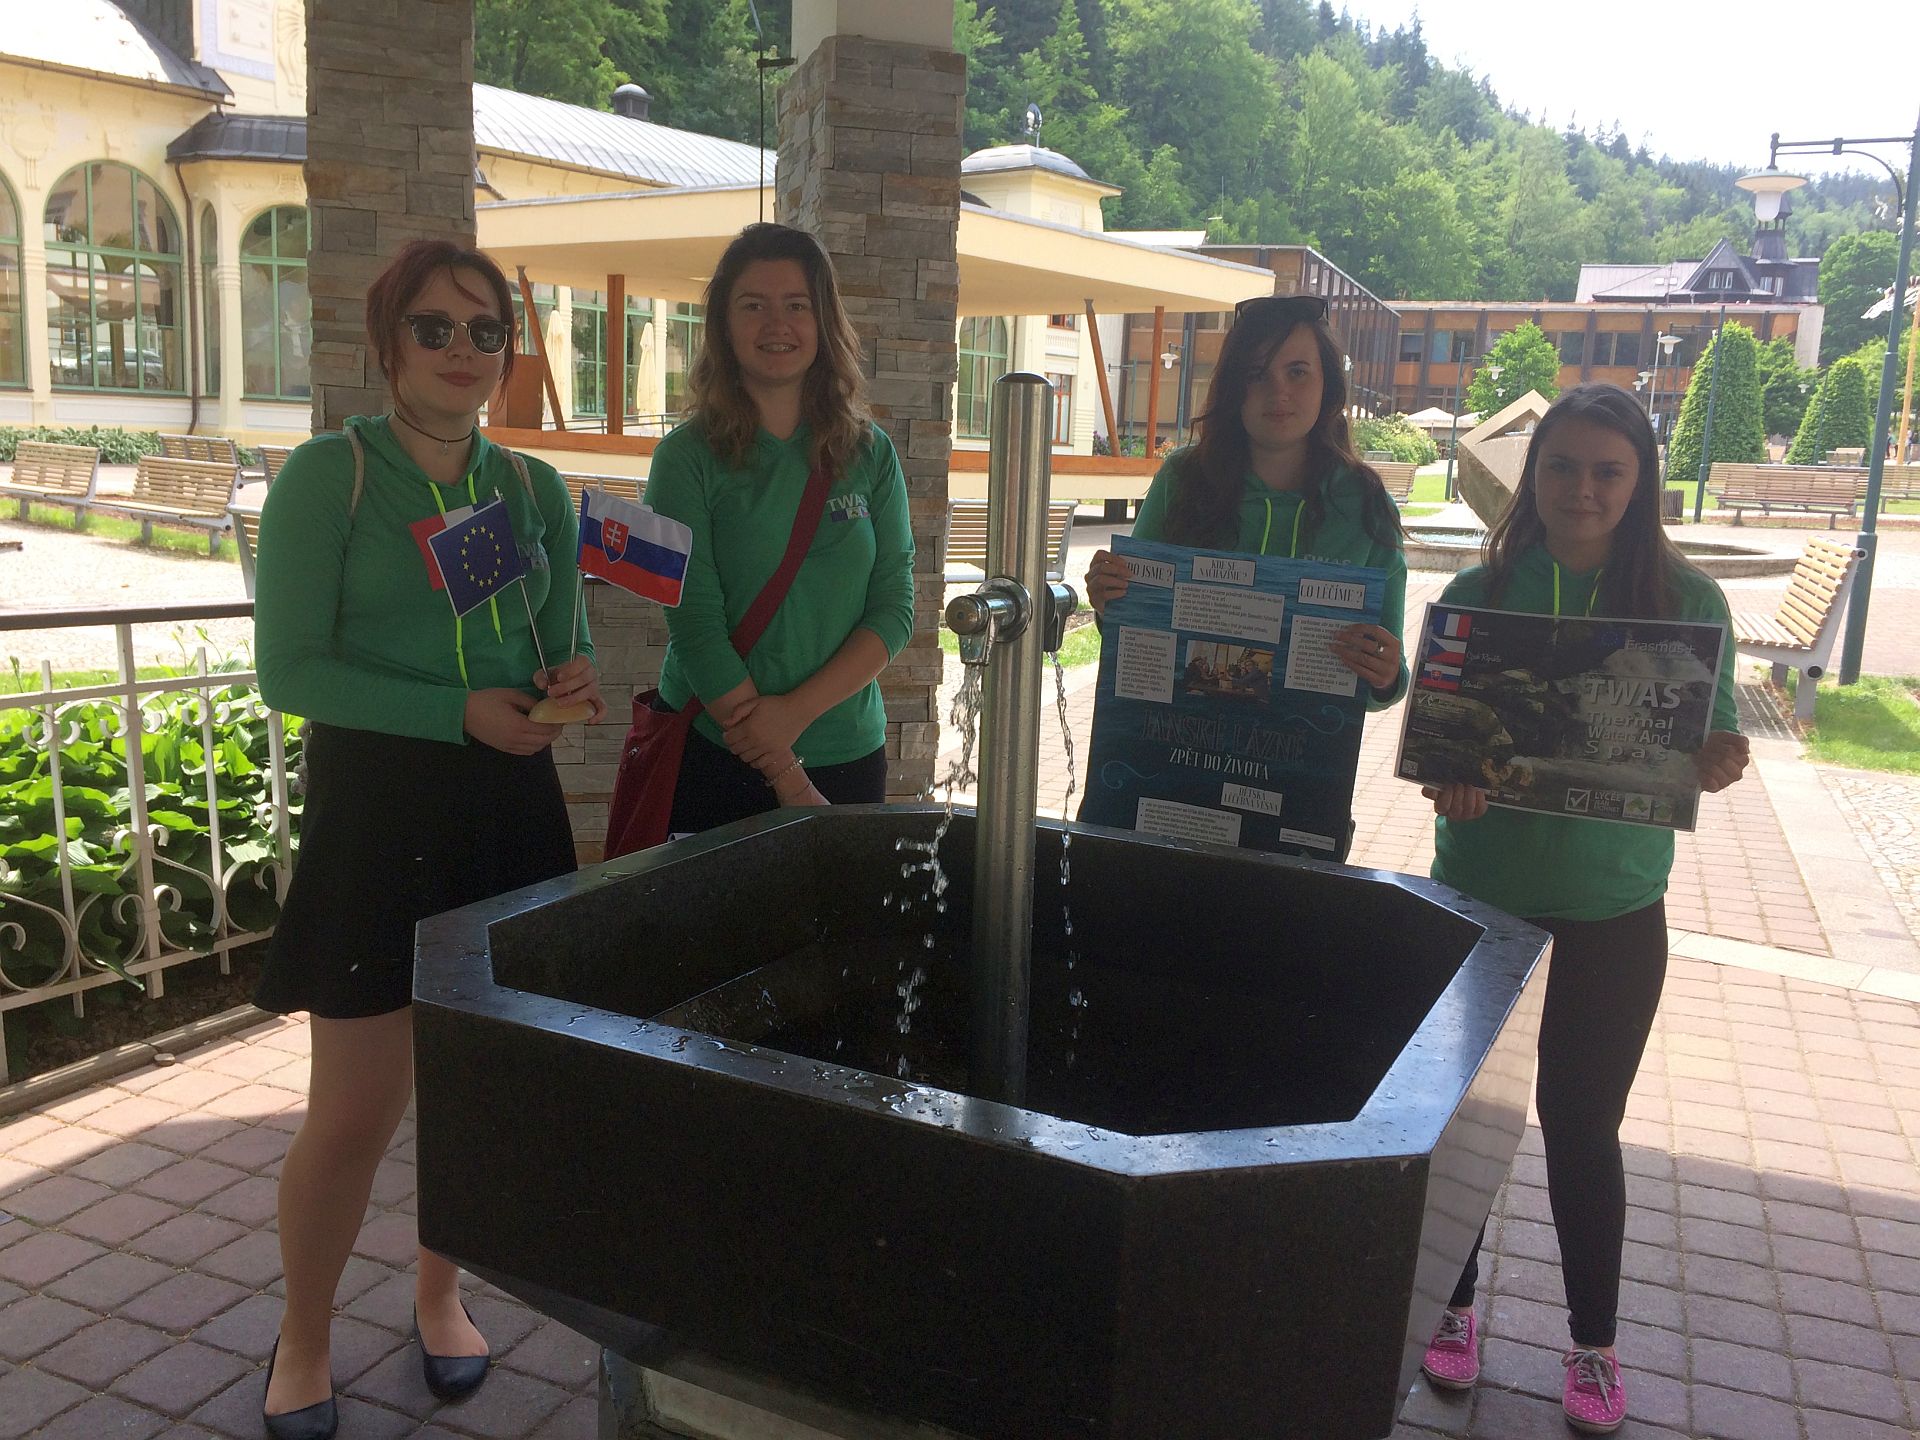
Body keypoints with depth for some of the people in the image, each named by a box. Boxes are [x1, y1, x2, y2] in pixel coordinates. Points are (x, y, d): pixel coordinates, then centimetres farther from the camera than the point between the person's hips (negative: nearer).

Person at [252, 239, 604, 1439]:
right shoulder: (329, 475, -6)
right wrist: (464, 713, -19)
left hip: (511, 808, 4)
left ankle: (441, 1293, 38)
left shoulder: (534, 489, 7)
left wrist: (575, 680, -9)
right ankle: (303, 1339, 27)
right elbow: (291, 670, -11)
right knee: (357, 1110, 1)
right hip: (377, 809, -4)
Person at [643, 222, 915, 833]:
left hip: (849, 756, 3)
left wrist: (797, 710, -17)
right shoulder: (687, 457, -6)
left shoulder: (871, 455, 3)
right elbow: (695, 625, -12)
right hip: (712, 755, -2)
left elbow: (895, 609, -2)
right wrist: (788, 781, -16)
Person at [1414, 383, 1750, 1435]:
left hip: (1614, 911, -1)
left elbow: (1712, 736, 0)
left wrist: (1722, 757, -23)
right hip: (1478, 888, 1)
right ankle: (1453, 1302, 34)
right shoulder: (1480, 591, -5)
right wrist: (1448, 780, -24)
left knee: (1581, 1123, 9)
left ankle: (1594, 1340, 31)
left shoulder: (1687, 599, -5)